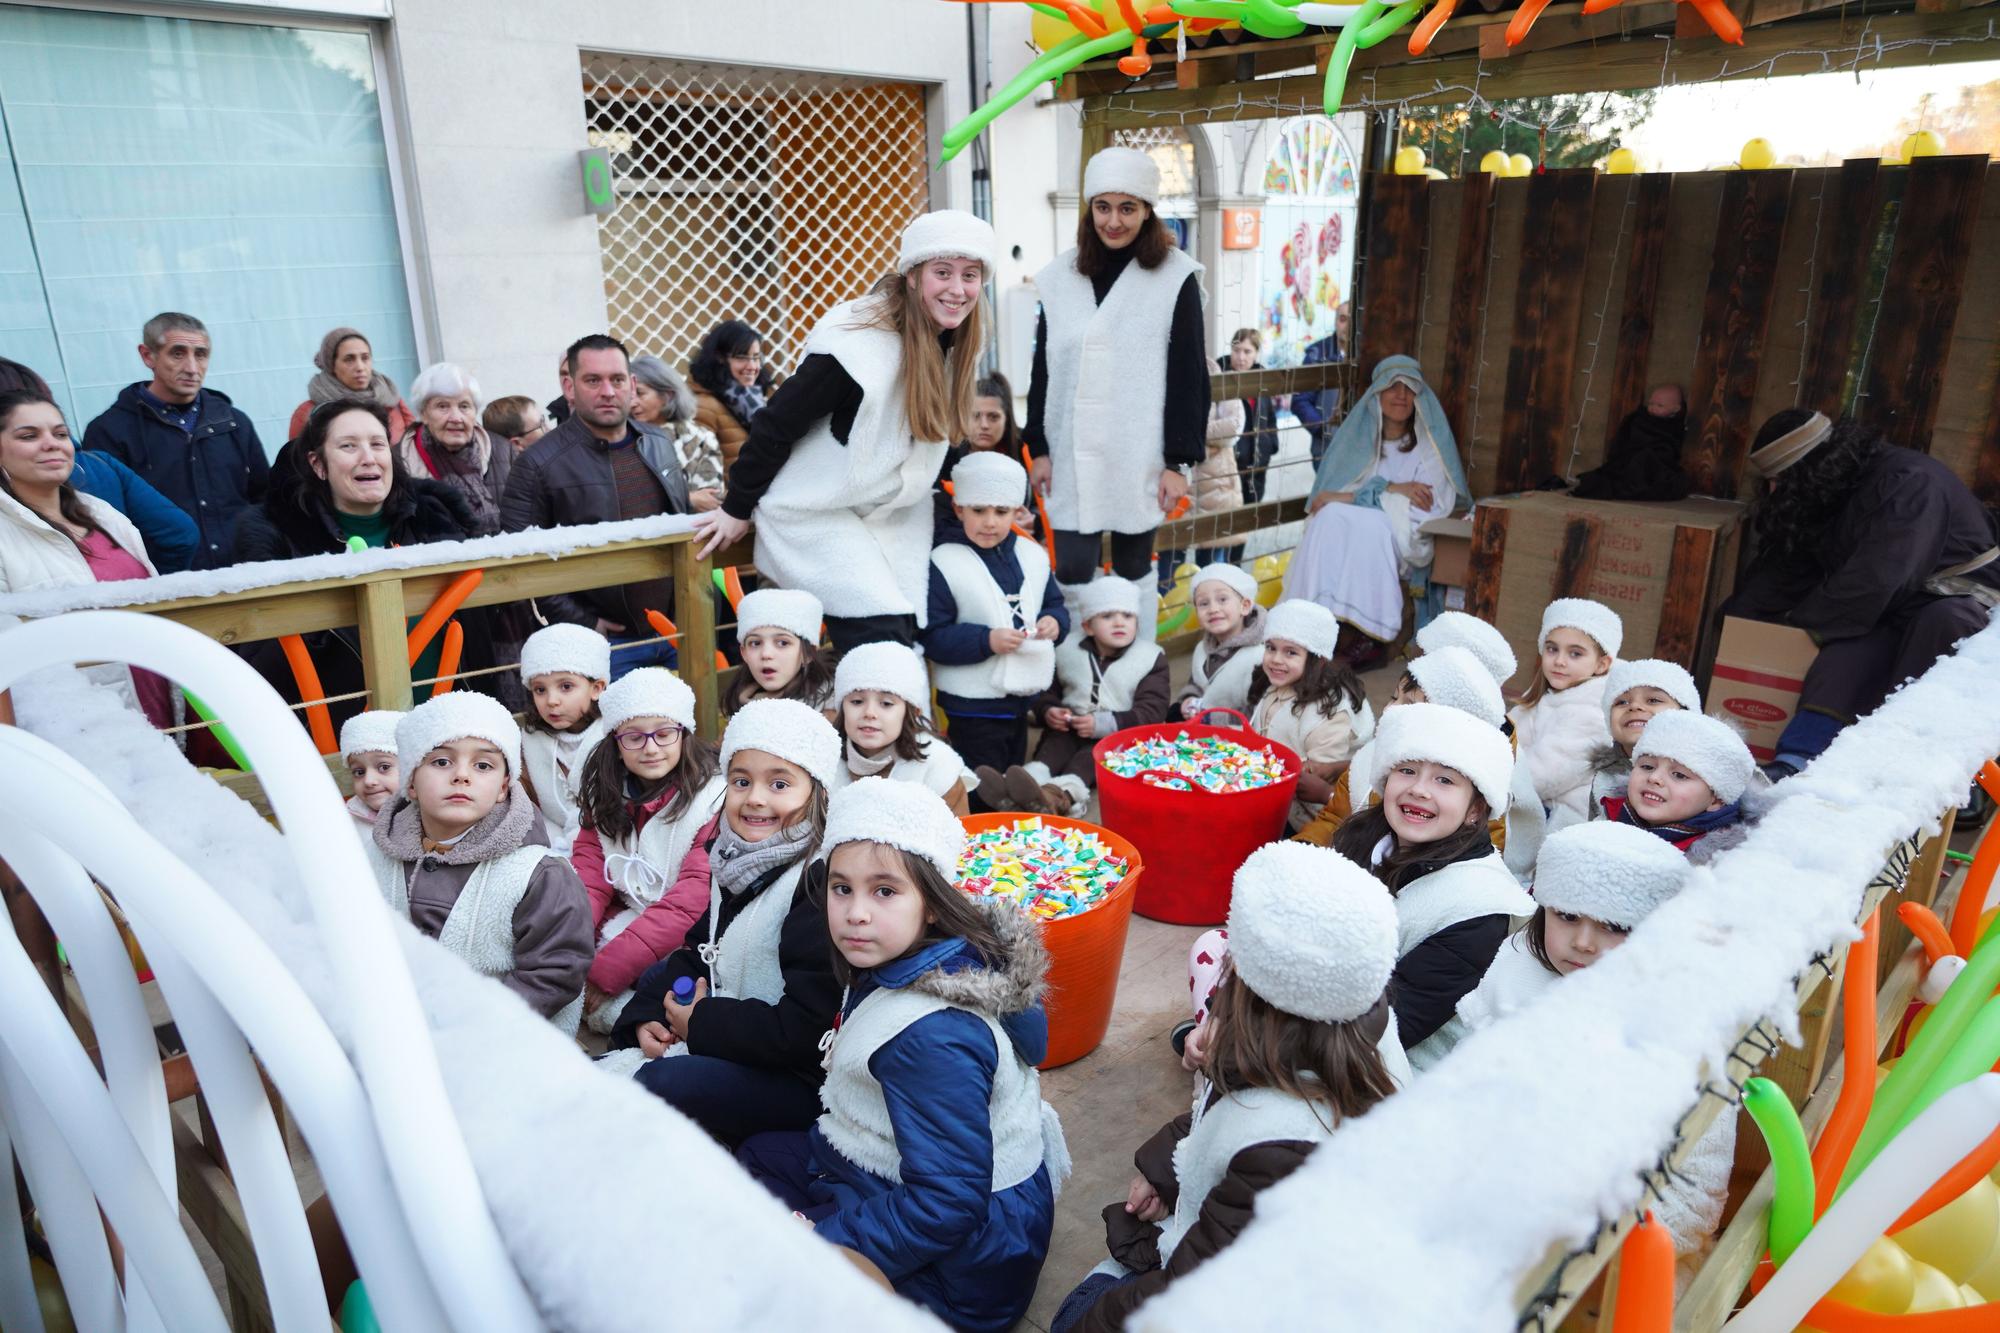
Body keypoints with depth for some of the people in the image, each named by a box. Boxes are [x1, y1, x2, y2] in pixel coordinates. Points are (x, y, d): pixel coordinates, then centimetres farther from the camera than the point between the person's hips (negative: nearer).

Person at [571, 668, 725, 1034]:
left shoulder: (713, 797, -13)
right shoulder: (605, 797, 7)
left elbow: (694, 898, -20)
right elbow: (588, 880, 0)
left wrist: (605, 969, -23)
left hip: (681, 944, -6)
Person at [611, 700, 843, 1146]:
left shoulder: (821, 881, -24)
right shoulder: (736, 864, 4)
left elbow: (805, 1028, -27)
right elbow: (698, 953, 15)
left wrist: (702, 1024, -17)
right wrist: (647, 1018, -2)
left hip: (801, 1077, -9)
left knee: (666, 1080, -27)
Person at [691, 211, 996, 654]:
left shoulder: (957, 340, -3)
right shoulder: (855, 347, -26)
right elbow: (776, 425, -18)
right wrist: (737, 509, -10)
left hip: (890, 514, 7)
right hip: (817, 514, -7)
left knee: (909, 634, 2)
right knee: (882, 639, -17)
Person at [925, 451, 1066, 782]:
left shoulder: (1032, 556, 4)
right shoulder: (943, 563, -15)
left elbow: (1054, 603, 14)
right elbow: (933, 637, -17)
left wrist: (1054, 621, -9)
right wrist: (987, 640, -26)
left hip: (1023, 696, 6)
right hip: (972, 705, -6)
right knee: (983, 789, 3)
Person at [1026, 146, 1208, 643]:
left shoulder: (1175, 279, -4)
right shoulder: (1060, 277, 6)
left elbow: (1189, 375, -5)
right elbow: (1043, 370, 10)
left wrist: (1180, 461, -8)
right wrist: (1038, 448, 7)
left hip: (1140, 457, -2)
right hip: (1073, 457, 2)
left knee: (1134, 573, 9)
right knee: (1071, 575, 0)